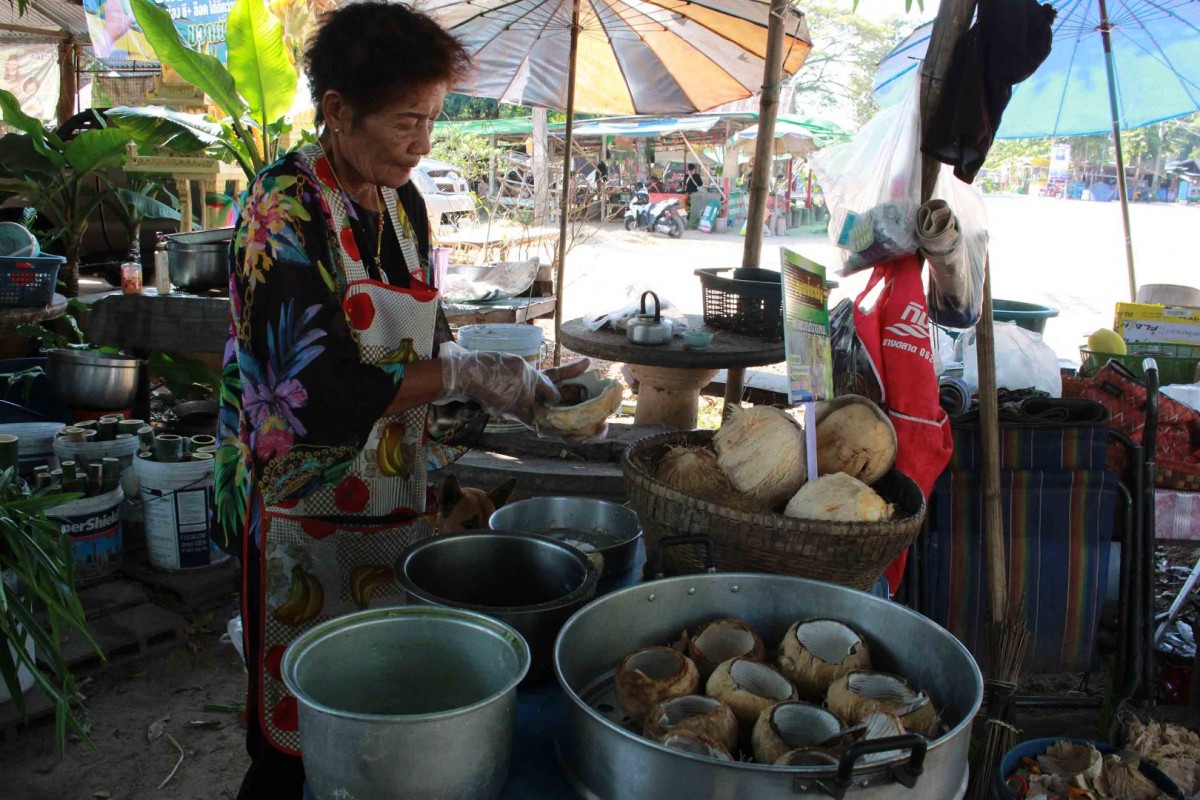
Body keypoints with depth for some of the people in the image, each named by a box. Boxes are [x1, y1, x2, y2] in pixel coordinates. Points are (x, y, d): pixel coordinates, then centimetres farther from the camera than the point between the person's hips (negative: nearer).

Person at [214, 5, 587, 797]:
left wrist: (515, 385, -2)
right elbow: (314, 390, -24)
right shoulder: (285, 208, -16)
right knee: (301, 737, 7)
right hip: (308, 508, -6)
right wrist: (467, 375, -24)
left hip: (397, 498, 7)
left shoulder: (404, 203, 5)